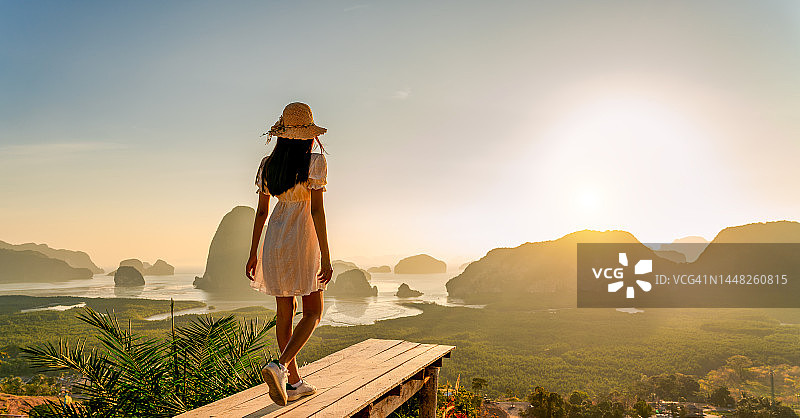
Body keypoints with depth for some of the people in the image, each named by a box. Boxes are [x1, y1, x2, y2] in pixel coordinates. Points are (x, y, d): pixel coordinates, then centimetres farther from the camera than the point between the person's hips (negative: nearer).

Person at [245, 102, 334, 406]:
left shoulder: (268, 164, 6)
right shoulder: (315, 161, -10)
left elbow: (261, 211, 8)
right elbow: (317, 211, -15)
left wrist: (254, 253, 14)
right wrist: (326, 257, -13)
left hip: (274, 238, 6)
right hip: (303, 238, -5)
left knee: (285, 313, 11)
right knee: (313, 313, 6)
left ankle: (294, 382, 18)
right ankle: (280, 365, -14)